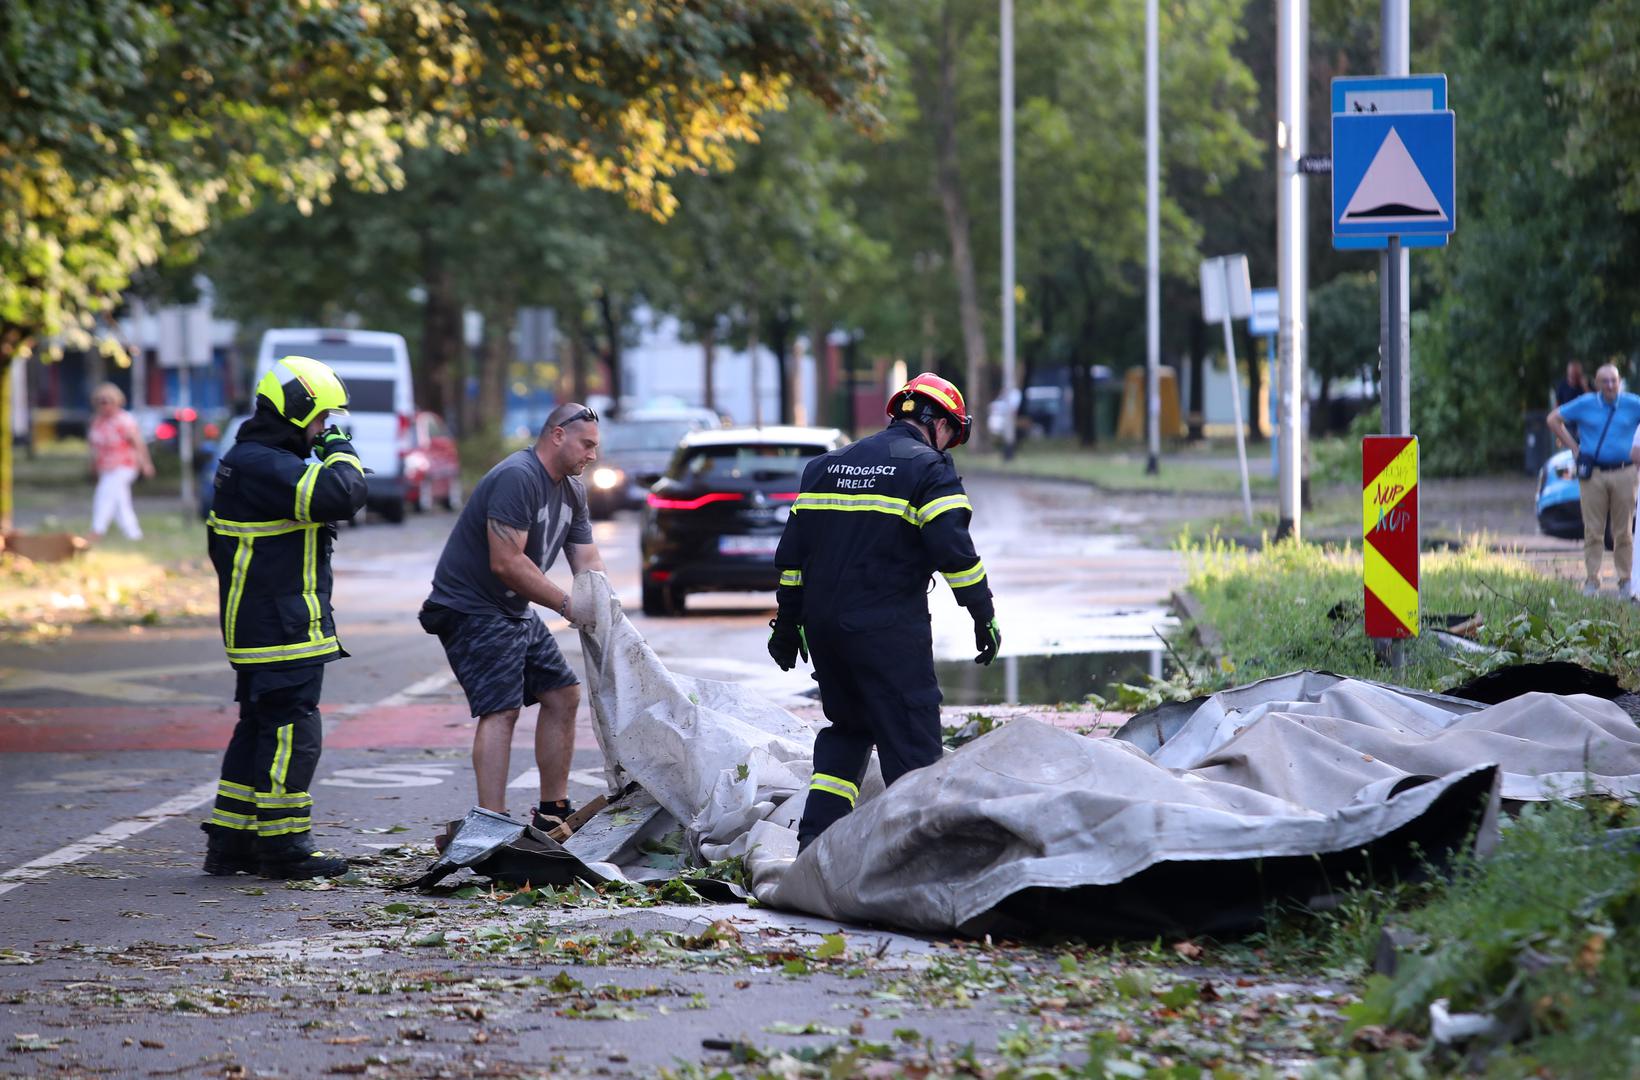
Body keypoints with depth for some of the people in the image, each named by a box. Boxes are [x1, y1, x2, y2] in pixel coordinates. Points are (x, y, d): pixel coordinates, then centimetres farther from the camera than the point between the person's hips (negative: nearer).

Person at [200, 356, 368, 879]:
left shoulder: (246, 462, 18)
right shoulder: (263, 465, -18)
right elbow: (341, 494, -30)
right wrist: (339, 448, -11)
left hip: (257, 627, 11)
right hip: (282, 633, -11)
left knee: (259, 729, 14)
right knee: (291, 732, -6)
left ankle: (229, 844, 18)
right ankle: (283, 847, -1)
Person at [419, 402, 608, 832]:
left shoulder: (572, 491, 10)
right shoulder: (516, 478, -21)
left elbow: (588, 561, 9)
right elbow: (506, 563, -27)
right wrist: (567, 605, -24)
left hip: (515, 613, 10)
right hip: (471, 608, -10)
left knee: (563, 694, 10)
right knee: (501, 710, -19)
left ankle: (553, 812, 17)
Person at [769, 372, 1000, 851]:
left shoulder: (826, 466, 16)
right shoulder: (929, 470, -4)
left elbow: (793, 550, 16)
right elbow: (953, 551, -15)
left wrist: (788, 621, 22)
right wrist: (984, 615, -9)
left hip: (824, 630, 7)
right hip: (889, 633, -6)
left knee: (847, 728, 22)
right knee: (911, 740, -1)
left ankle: (815, 840, 14)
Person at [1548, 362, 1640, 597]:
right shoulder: (1585, 404, 2)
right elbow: (1554, 420, 12)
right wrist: (1574, 447, 5)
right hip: (1592, 474, 0)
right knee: (1593, 531, 0)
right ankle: (1591, 581, 4)